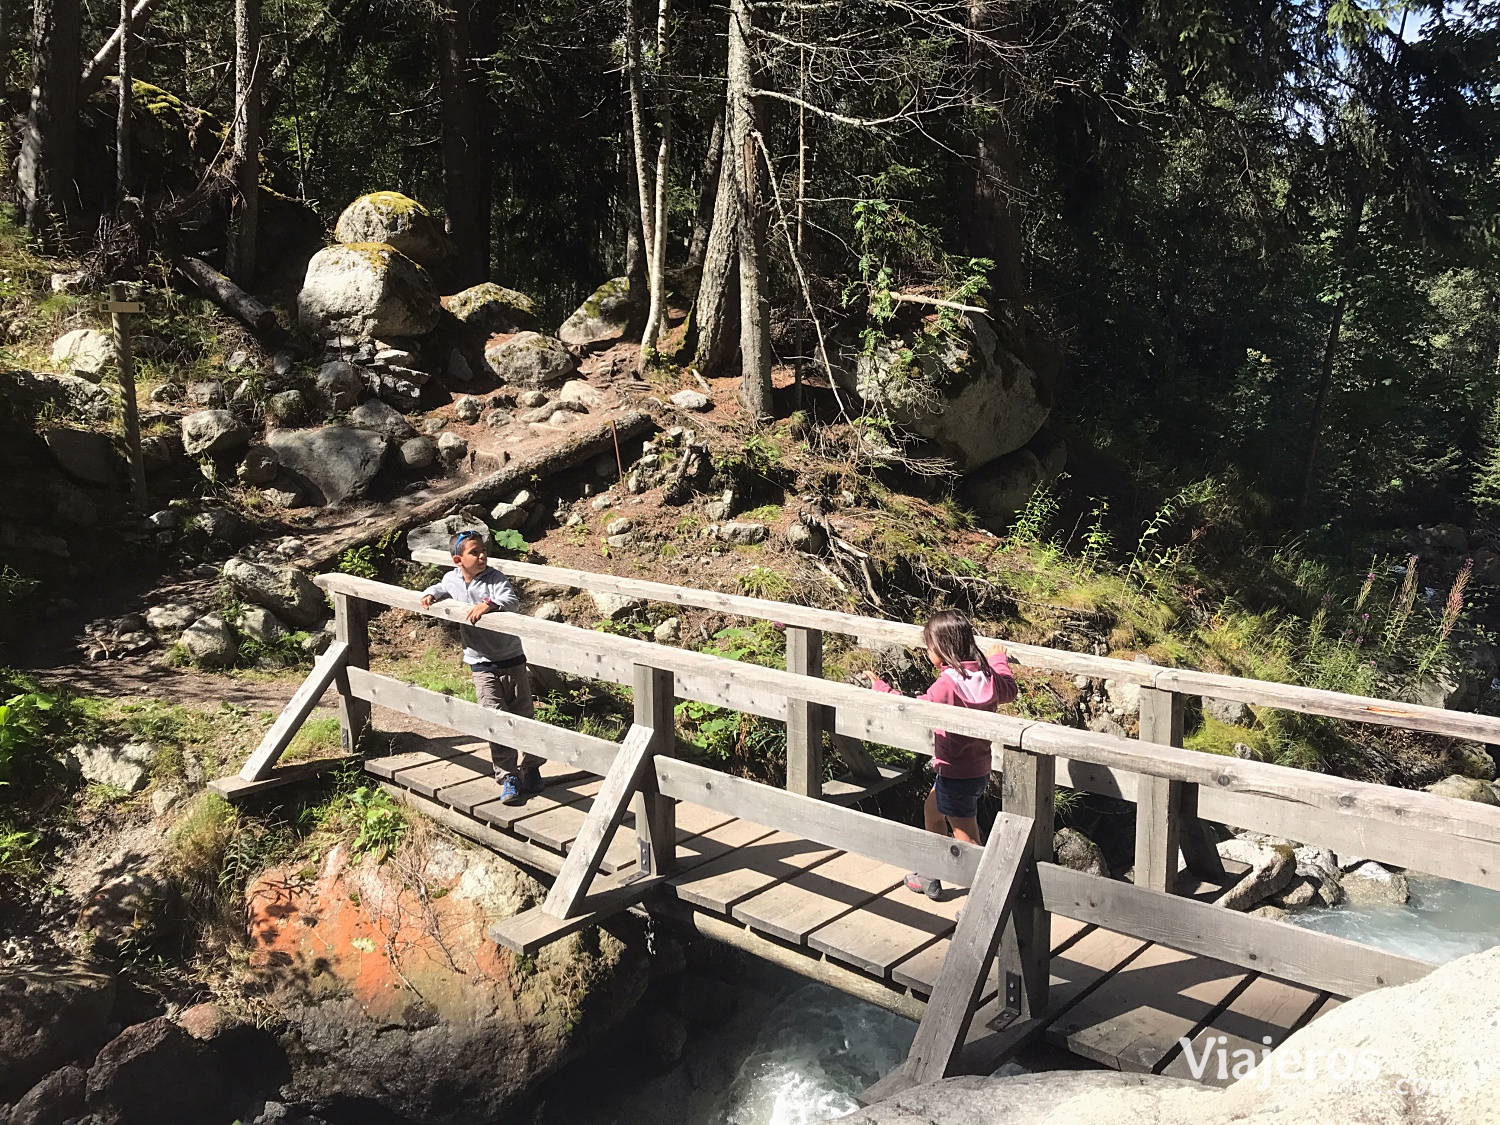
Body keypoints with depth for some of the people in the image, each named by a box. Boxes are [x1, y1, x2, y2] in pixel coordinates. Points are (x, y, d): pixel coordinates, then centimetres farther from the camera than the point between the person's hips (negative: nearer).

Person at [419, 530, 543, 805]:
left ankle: (531, 768, 25)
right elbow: (441, 588, 26)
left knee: (524, 717, 8)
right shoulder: (452, 579, 2)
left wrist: (489, 604, -42)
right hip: (482, 665, 2)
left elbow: (511, 600, -26)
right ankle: (508, 777, 2)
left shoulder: (494, 577, -10)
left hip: (512, 659, -2)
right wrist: (430, 594, 6)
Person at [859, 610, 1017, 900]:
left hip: (957, 775, -9)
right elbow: (1008, 690, 18)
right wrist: (1000, 660, 35)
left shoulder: (948, 684, -26)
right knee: (932, 810, 27)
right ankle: (931, 876, 40)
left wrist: (881, 687, -24)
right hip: (980, 767, 9)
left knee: (966, 839, 3)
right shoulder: (986, 674, -3)